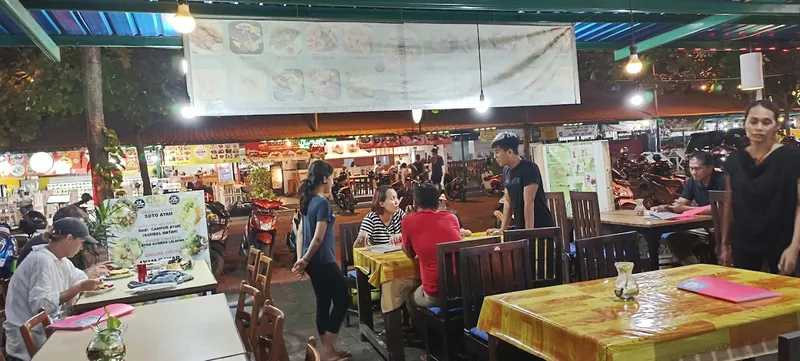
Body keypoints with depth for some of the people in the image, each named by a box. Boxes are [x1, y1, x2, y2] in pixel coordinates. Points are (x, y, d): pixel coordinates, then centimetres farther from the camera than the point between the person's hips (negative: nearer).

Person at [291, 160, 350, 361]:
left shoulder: (308, 201, 8)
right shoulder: (323, 203, -19)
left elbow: (301, 231, 12)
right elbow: (318, 238, -22)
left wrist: (301, 258, 11)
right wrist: (305, 260, -10)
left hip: (314, 262, 9)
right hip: (323, 262, -9)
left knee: (323, 303, 15)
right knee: (342, 300, 3)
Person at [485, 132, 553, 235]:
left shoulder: (529, 168, -16)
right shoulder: (506, 170, 7)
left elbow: (529, 202, -20)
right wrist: (502, 229, 5)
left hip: (541, 228, -7)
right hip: (521, 229, 7)